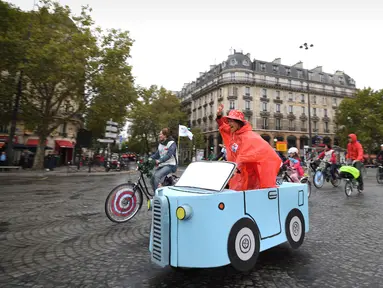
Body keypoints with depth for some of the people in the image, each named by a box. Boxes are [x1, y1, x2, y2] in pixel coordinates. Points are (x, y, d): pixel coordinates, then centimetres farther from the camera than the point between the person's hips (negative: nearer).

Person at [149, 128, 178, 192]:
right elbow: (156, 155, 14)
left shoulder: (172, 143, -11)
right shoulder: (160, 144, 13)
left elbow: (168, 155, -24)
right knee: (152, 180, -1)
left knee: (157, 176, -27)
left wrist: (159, 161, -37)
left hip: (170, 165, -8)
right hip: (162, 165, 8)